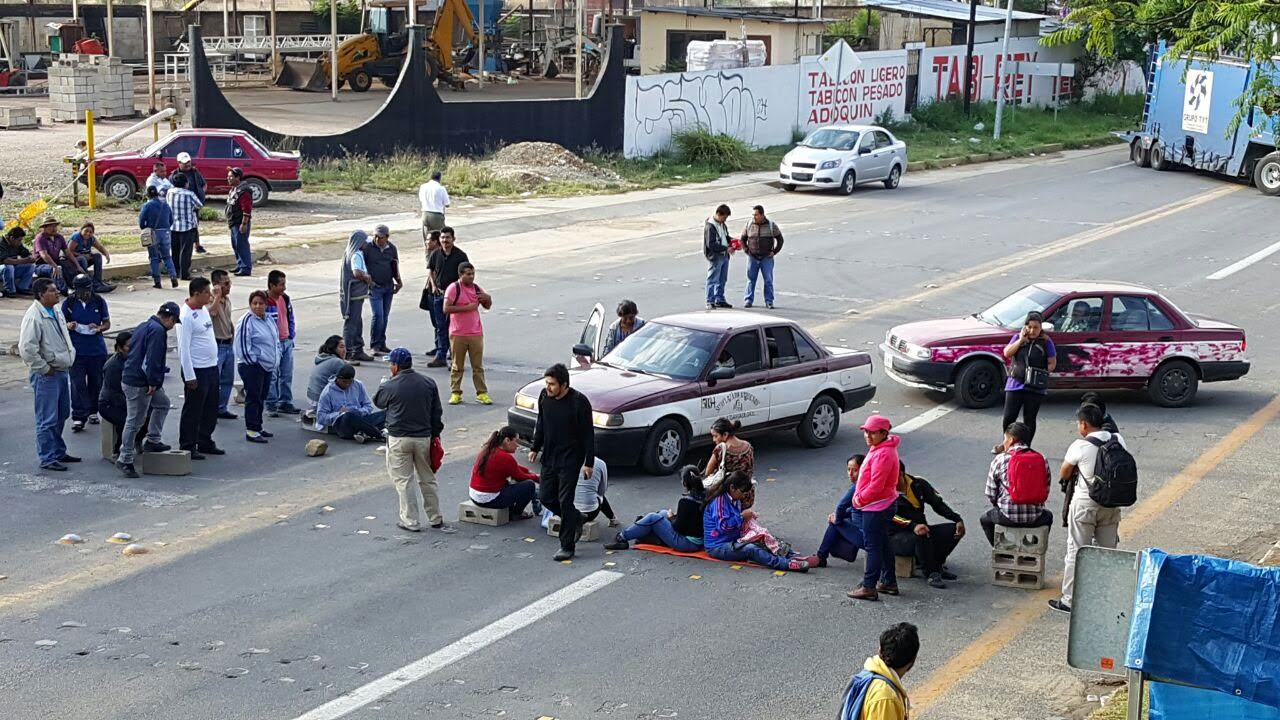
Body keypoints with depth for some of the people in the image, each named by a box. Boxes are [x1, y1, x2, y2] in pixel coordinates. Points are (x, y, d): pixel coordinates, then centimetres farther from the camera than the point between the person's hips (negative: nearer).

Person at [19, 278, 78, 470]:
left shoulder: (55, 313, 11)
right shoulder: (34, 317, -19)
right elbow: (27, 349, -24)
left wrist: (70, 355, 15)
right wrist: (45, 369, -18)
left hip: (62, 371, 9)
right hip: (46, 375, -9)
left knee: (61, 416, 19)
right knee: (47, 420, -3)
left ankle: (58, 452, 31)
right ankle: (47, 458, 3)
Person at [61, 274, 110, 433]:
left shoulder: (99, 301, 1)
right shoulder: (69, 303, -3)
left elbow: (107, 323, 8)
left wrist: (99, 328, -14)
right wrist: (69, 326, -17)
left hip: (97, 349, 2)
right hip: (77, 350, -2)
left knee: (96, 382, 11)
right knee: (78, 384, -6)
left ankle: (93, 412, 28)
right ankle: (78, 417, -3)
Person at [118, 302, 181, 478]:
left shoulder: (143, 326, 15)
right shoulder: (158, 331, -17)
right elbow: (152, 360, -24)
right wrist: (153, 383, -17)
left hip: (130, 376, 11)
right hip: (138, 384, -11)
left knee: (162, 403, 25)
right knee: (135, 422, -4)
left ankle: (152, 441, 27)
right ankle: (125, 460, 1)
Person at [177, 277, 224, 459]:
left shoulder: (204, 309, 10)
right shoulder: (186, 316, -18)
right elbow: (183, 348, -19)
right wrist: (189, 376, -20)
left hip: (212, 368, 9)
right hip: (197, 370, -9)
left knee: (211, 409, 16)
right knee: (193, 411, 0)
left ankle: (205, 442, 28)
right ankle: (187, 447, 8)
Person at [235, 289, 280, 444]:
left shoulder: (269, 320, 12)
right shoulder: (247, 321, -14)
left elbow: (276, 339, 24)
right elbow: (242, 344, -17)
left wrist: (276, 357, 13)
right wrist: (253, 361, -15)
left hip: (267, 367, 8)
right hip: (252, 367, -8)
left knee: (261, 398, 14)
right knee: (253, 398, -8)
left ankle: (258, 427, 24)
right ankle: (251, 431, -6)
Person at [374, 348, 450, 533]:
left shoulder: (389, 387, -11)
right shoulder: (429, 383, 2)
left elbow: (378, 402, 10)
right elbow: (437, 413, 7)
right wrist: (435, 435, 17)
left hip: (399, 440, -4)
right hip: (424, 438, 4)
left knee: (403, 480, 4)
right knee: (427, 479, 14)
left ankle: (410, 521, 4)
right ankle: (436, 519, 20)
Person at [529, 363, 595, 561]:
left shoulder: (579, 402, -18)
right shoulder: (544, 396, -2)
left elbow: (588, 434, -12)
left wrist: (589, 462, -13)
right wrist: (535, 448, 15)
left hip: (570, 460, -6)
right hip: (549, 456, 6)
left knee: (565, 502, -6)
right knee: (546, 497, 9)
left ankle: (567, 547, 4)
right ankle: (576, 520, 33)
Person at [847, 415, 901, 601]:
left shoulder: (882, 454, -23)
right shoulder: (878, 449, 12)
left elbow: (876, 485, -25)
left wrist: (860, 499, -12)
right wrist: (859, 497, 11)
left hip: (876, 507, -11)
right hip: (884, 504, 11)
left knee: (873, 546, -6)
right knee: (882, 544, 17)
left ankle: (869, 587, -2)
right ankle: (889, 582, 26)